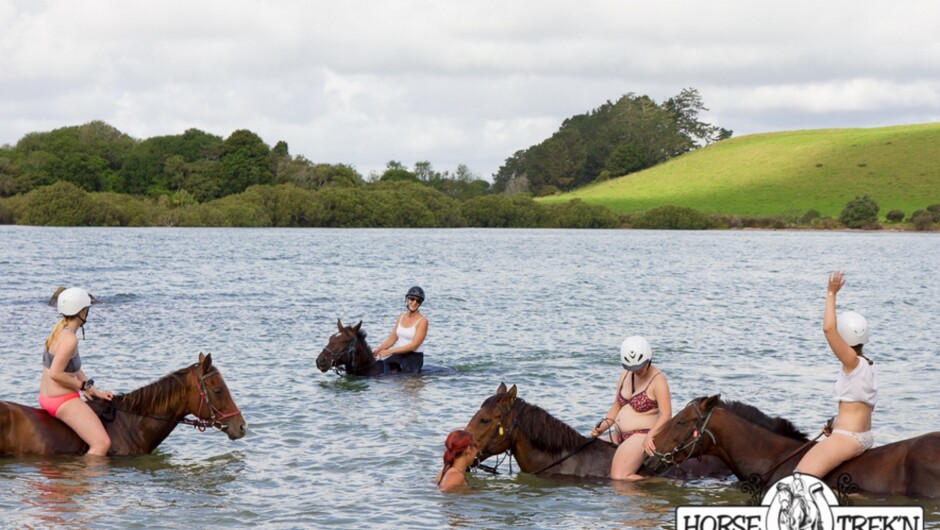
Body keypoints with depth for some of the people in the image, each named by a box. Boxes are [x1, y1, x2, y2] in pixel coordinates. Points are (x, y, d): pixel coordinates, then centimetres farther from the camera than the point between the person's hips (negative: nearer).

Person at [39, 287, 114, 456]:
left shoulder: (60, 329, 10)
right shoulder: (70, 339, -20)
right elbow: (55, 373, -25)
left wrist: (95, 391, 12)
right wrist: (83, 385, -12)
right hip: (63, 401, -11)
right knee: (102, 443, -17)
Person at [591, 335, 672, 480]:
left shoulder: (658, 380, -12)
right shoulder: (626, 375, 11)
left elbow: (666, 415, -19)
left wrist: (650, 436, -32)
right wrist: (604, 425, 3)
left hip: (642, 436, -9)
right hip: (619, 435, 9)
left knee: (619, 477, -27)